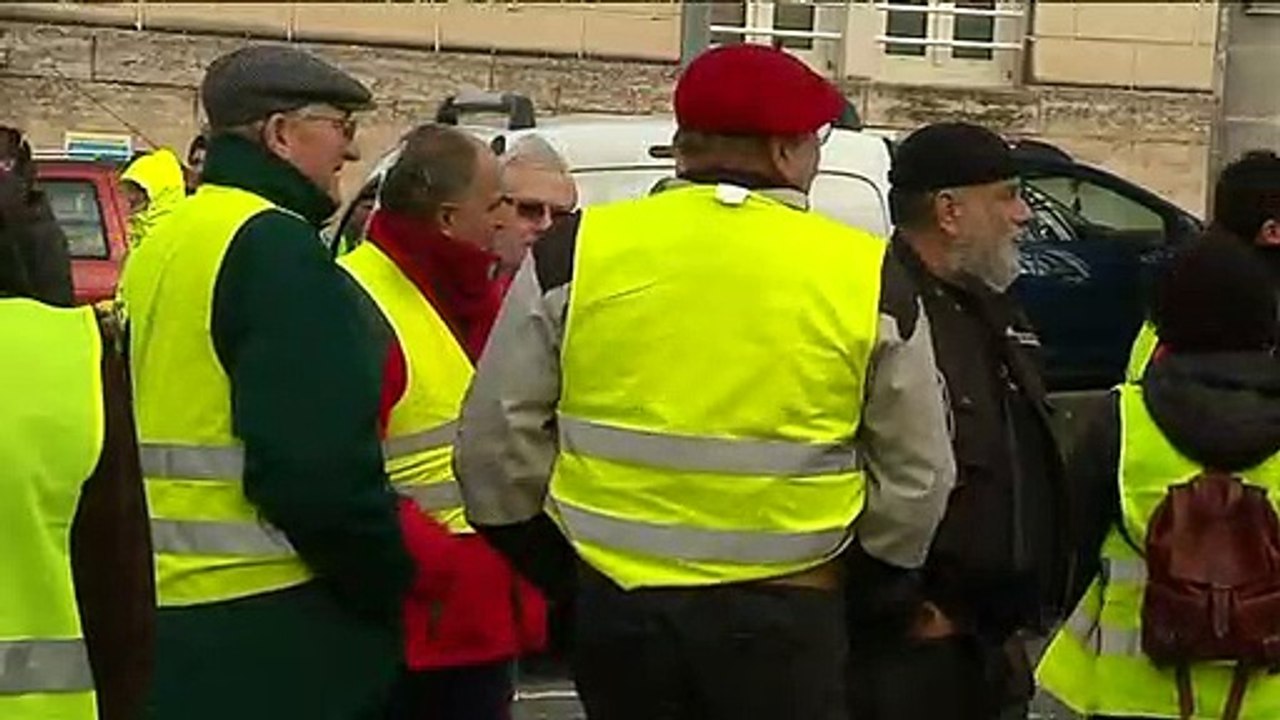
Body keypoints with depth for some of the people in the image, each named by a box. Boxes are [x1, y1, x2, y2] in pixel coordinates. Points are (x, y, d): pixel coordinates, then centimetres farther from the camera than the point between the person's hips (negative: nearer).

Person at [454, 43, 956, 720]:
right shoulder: (870, 278, -3)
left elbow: (498, 441, 2)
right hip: (784, 616, -1)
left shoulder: (572, 254, -2)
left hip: (618, 604, 1)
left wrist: (552, 570, 15)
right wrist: (868, 586, 20)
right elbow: (915, 477, 4)